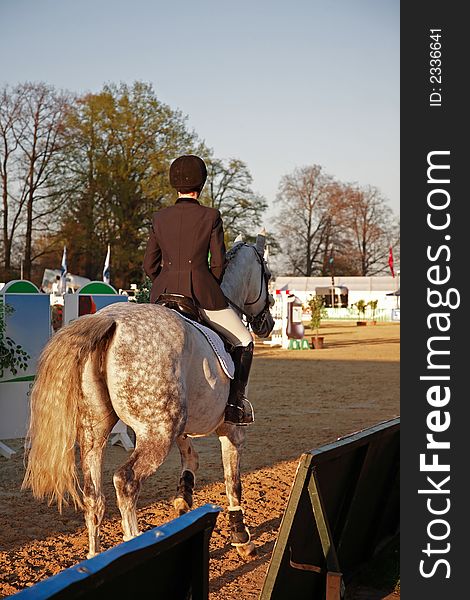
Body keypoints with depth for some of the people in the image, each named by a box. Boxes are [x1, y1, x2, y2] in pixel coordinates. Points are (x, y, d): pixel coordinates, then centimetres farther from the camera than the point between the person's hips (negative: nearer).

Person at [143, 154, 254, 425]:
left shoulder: (159, 218, 6)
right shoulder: (211, 216, -4)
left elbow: (149, 265, 8)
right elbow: (218, 263, -4)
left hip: (162, 295, 4)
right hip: (202, 291, -4)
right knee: (244, 342, 13)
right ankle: (235, 401, 1)